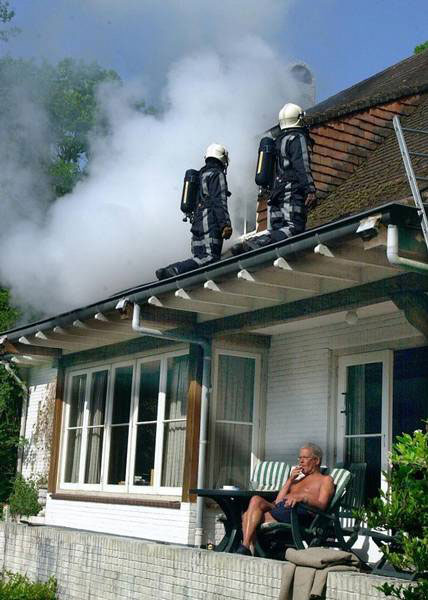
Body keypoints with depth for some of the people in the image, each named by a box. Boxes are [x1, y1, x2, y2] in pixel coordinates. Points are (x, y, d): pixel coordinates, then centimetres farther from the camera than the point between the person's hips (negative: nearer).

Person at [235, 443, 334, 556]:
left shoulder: (325, 479, 19)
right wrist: (290, 480, 18)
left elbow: (321, 505, -2)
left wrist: (302, 497, -21)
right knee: (247, 515, -25)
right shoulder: (297, 480, 39)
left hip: (301, 514, -6)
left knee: (257, 500, -29)